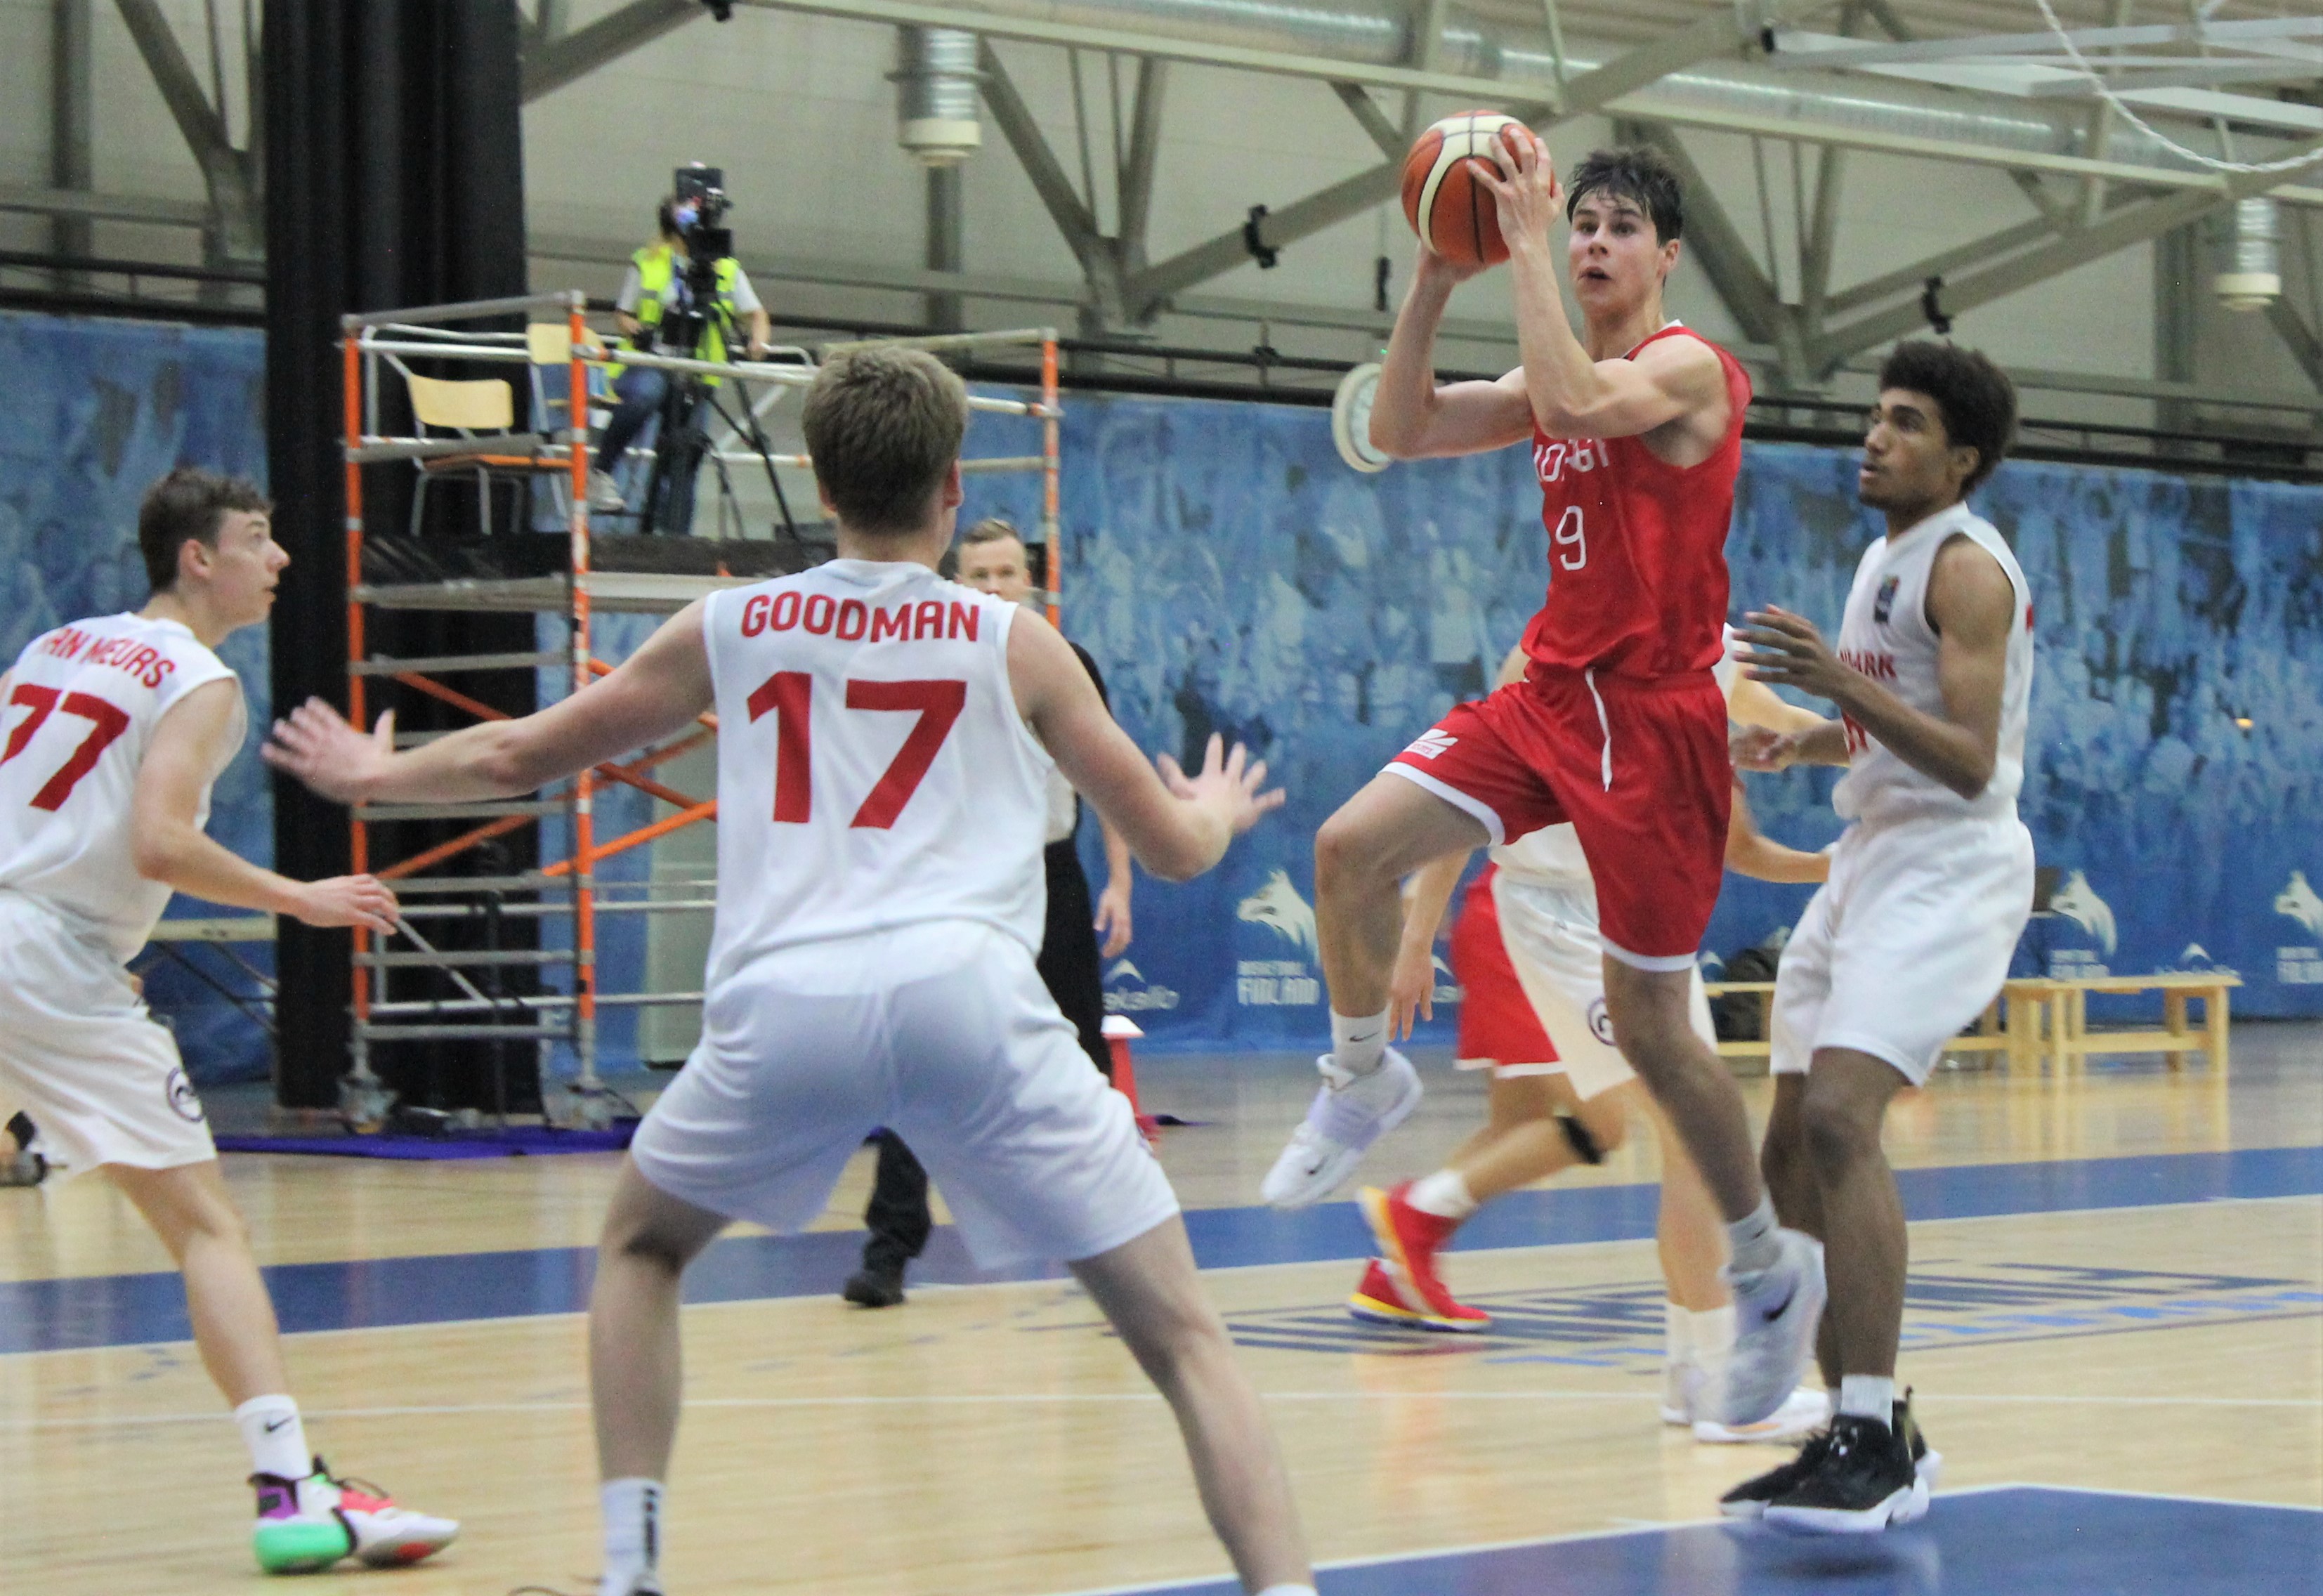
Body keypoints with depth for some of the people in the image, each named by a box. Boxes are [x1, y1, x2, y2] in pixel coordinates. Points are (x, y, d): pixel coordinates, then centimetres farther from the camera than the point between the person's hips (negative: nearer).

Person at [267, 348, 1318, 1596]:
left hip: (781, 1007, 2)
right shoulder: (1012, 642, 17)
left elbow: (516, 757, 33)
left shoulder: (727, 629, 21)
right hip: (966, 992, -1)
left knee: (641, 1246, 30)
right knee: (1180, 1331, 4)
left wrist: (376, 774, 53)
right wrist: (1220, 811, 48)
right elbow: (1174, 846, 24)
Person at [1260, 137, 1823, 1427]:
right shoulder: (1560, 378, 13)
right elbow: (1400, 434, 10)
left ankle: (1771, 1270, 16)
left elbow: (1575, 403, -32)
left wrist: (1522, 238, -26)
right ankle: (1362, 1081, 13)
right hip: (1550, 692, 7)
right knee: (1351, 848, -12)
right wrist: (1436, 278, -1)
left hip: (1653, 716, -7)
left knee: (1648, 1024, -2)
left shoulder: (1686, 367, -12)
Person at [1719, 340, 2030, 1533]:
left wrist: (1840, 681, -31)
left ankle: (1875, 1446, -29)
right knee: (1793, 1153, 10)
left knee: (1839, 1117, -26)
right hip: (1870, 862, 10)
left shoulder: (1966, 567, -12)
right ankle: (1863, 1434, 19)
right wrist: (1794, 746, 14)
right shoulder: (1884, 561, 17)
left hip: (1947, 869, -10)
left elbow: (1969, 761, -22)